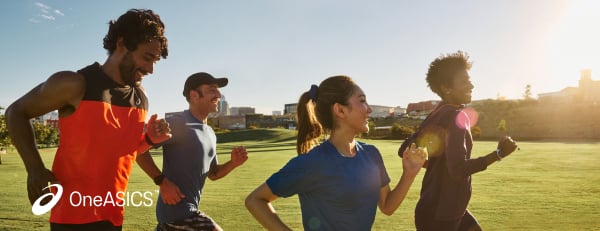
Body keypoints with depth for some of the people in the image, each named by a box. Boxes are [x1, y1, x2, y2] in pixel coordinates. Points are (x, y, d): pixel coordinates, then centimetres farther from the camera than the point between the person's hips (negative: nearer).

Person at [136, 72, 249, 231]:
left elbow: (212, 173, 19)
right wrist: (162, 182, -22)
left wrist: (233, 163, 0)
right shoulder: (178, 123, -15)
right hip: (177, 212, -9)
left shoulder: (210, 134, 13)